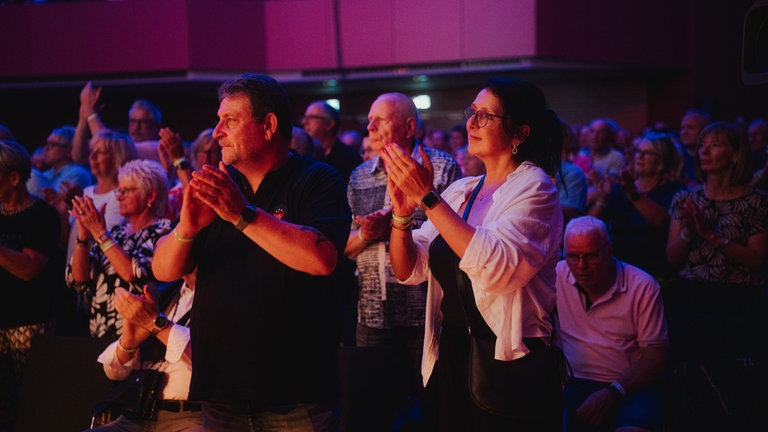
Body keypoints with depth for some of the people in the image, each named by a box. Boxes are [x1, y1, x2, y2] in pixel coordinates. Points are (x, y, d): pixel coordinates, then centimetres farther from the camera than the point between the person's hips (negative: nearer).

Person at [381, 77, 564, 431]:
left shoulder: (534, 188, -11)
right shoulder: (460, 190, 7)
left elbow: (495, 265, -28)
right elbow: (408, 270, 6)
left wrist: (428, 198, -26)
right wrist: (402, 212, -12)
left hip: (508, 367, -6)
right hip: (451, 355, 6)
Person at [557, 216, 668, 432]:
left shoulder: (642, 287, -2)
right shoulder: (556, 275, 2)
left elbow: (655, 357, -2)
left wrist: (613, 393, -16)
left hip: (629, 386, -1)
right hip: (572, 383, 1)